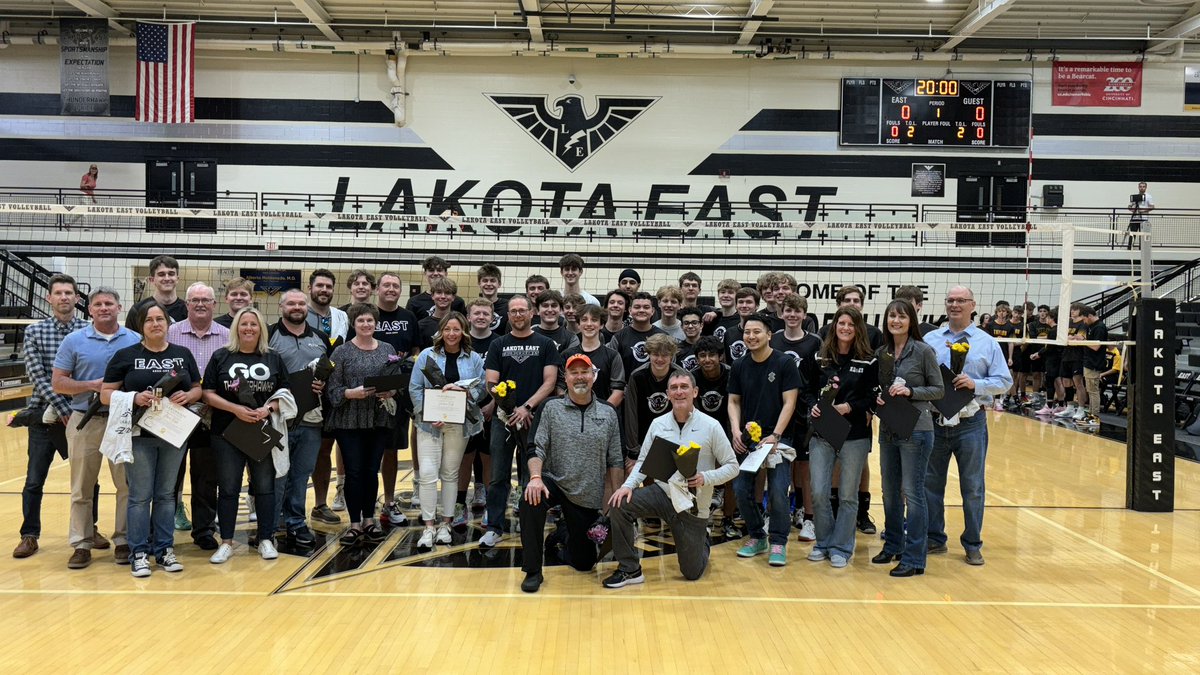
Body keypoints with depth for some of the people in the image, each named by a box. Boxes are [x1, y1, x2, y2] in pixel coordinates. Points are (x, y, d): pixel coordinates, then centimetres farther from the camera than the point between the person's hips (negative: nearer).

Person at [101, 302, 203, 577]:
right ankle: (139, 554, 10)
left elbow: (197, 389, 12)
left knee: (166, 494, 10)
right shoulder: (125, 356, 0)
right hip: (139, 434, -3)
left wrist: (187, 396, -11)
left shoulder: (183, 354, 9)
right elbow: (106, 394, -2)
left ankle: (164, 550, 19)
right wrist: (135, 397, -19)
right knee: (140, 495, 1)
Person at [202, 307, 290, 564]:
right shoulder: (221, 357, 2)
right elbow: (208, 394, -3)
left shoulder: (274, 359, 6)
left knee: (265, 486, 6)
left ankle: (266, 540, 17)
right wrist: (236, 409, -16)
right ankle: (226, 543, 15)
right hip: (227, 434, -1)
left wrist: (269, 409, -13)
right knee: (228, 488, 5)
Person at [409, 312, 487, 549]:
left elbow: (481, 388, 2)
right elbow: (414, 388, 0)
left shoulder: (474, 359, 5)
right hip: (429, 423, -1)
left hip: (459, 423, 1)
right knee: (427, 473, -9)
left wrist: (461, 389, -18)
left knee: (450, 474, 8)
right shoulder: (427, 355, 1)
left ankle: (445, 525, 18)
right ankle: (428, 527, -1)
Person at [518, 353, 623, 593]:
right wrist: (535, 477, -23)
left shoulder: (608, 414, 3)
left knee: (584, 563, 5)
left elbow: (615, 461, 4)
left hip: (589, 497, 2)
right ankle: (533, 572, -19)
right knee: (530, 499, -36)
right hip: (555, 483, -1)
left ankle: (568, 544, 45)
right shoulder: (552, 408, 0)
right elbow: (537, 448, -5)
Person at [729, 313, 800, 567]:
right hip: (746, 438, 4)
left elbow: (789, 403, -8)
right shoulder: (739, 366, 7)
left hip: (777, 438, -4)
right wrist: (736, 430, -6)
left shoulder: (784, 363, -6)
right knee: (741, 489, 0)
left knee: (778, 492, -11)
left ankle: (778, 543, 4)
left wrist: (775, 436, -16)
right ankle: (756, 537, 19)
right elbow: (734, 401, 10)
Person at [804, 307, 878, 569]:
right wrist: (813, 405, -8)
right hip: (821, 433, 2)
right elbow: (807, 389, 11)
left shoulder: (869, 362, -2)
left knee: (847, 495, 6)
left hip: (855, 435, -2)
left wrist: (849, 407, -17)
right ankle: (824, 542, 20)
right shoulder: (820, 357, 6)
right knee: (819, 493, 0)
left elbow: (873, 397, -5)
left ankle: (841, 547, 19)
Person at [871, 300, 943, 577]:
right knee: (890, 491, 15)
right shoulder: (880, 353, 7)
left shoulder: (923, 351, -7)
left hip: (915, 430, -6)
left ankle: (914, 559, 4)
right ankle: (893, 546, 31)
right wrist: (876, 397, -5)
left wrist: (910, 391, -18)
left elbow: (938, 389, -5)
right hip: (888, 429, 6)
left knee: (912, 492, -3)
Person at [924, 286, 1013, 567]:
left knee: (973, 487, 5)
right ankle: (934, 539, 23)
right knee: (930, 483, 9)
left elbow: (1004, 381, 0)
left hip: (970, 424, -2)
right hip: (934, 422, 2)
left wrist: (975, 384, -15)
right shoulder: (929, 340, 7)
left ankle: (973, 545, 18)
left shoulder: (987, 343, 4)